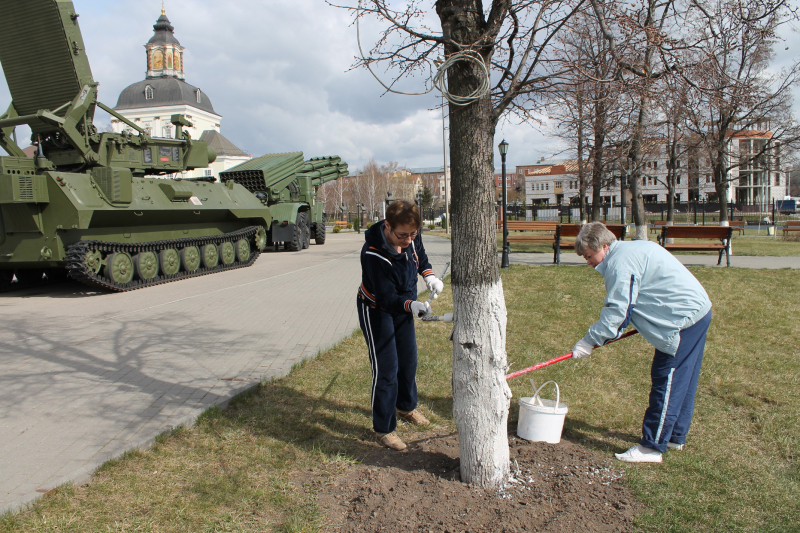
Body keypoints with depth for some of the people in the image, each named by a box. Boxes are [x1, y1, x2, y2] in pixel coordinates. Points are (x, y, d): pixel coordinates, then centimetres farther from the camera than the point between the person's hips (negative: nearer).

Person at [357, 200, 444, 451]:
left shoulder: (411, 237, -17)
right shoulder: (373, 254, -36)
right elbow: (387, 298, -34)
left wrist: (428, 275, -7)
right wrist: (411, 306, -52)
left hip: (403, 306, 7)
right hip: (376, 311, -7)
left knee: (408, 359, 19)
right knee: (386, 369, -6)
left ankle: (406, 406, 44)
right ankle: (383, 429, 10)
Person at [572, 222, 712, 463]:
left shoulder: (620, 263, -17)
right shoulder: (635, 247, 15)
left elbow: (616, 310, -20)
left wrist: (589, 341, -14)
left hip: (685, 318, -11)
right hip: (698, 310, 11)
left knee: (666, 382, -7)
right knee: (682, 381, 17)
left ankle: (652, 447, -1)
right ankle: (675, 436, 29)